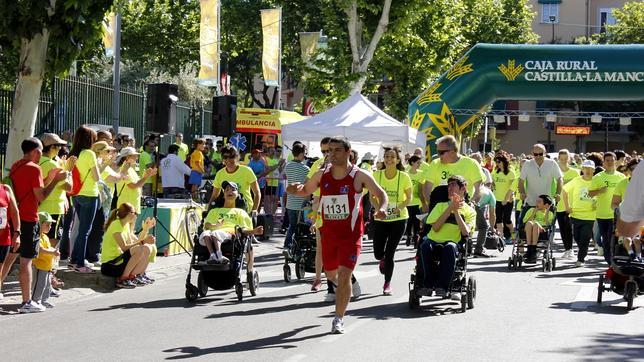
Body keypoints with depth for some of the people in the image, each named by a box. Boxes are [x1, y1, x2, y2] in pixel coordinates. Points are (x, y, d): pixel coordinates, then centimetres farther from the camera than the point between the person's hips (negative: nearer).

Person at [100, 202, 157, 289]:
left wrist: (146, 229, 5)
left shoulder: (126, 225, 13)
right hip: (109, 265, -9)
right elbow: (124, 248, -24)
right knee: (140, 249, -28)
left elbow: (136, 241, 6)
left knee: (149, 248, 0)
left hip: (119, 260, 9)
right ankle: (123, 279, -19)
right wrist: (142, 242, -25)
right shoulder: (116, 225, -16)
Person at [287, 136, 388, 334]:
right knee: (331, 274, 17)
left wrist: (381, 208, -23)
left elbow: (381, 194, -1)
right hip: (328, 233, 4)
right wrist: (295, 190, -7)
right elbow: (306, 190, 17)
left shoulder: (359, 176, -9)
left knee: (344, 275, -13)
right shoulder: (321, 175, 1)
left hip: (351, 234, -4)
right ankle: (344, 288, 53)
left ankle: (339, 319, -4)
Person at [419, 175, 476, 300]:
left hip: (452, 243, -1)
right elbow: (435, 227, 1)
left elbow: (465, 232, -4)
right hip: (434, 241, 1)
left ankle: (442, 287, -34)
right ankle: (428, 284, -26)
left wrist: (456, 211, -7)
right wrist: (450, 209, -3)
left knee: (450, 247, -38)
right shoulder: (441, 206, 19)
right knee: (425, 245, -35)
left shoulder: (469, 211, 14)